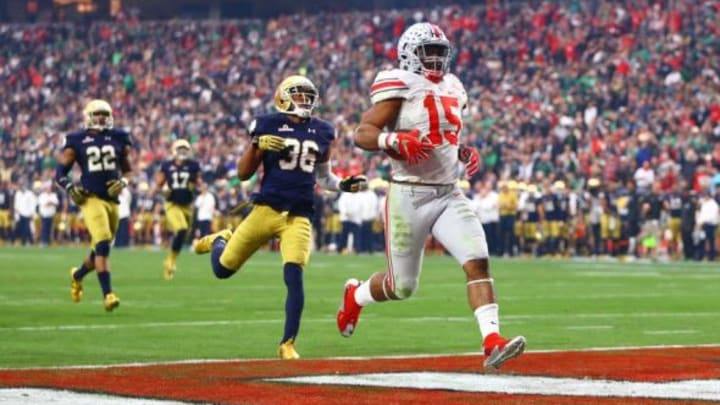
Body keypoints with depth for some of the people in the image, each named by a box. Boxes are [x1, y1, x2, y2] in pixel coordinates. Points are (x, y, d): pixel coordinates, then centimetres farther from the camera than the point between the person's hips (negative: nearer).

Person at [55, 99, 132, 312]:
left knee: (101, 248, 14)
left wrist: (123, 182, -3)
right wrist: (70, 188, -13)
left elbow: (127, 170, 18)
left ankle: (77, 275, 43)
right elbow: (60, 173, 4)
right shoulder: (76, 142, 0)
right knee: (102, 244, -20)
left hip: (112, 200, 5)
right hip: (91, 198, -5)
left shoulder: (118, 140, 10)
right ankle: (108, 294, -20)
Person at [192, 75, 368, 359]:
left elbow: (323, 176, 23)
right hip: (267, 208, -1)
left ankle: (288, 344, -6)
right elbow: (243, 174, 1)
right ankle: (219, 240, 44)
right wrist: (257, 146, -15)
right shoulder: (268, 127, -2)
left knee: (294, 276, -16)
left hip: (299, 216, 2)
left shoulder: (321, 132, 9)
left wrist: (343, 185, 4)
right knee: (222, 269, 7)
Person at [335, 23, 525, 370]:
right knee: (403, 286, 6)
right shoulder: (401, 87, -9)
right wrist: (394, 141, -30)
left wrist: (465, 153, 8)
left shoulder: (451, 89, 14)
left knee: (478, 261, -16)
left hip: (449, 194, 6)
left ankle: (492, 342, -23)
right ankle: (355, 295, 38)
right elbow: (362, 134, -13)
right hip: (409, 195, -6)